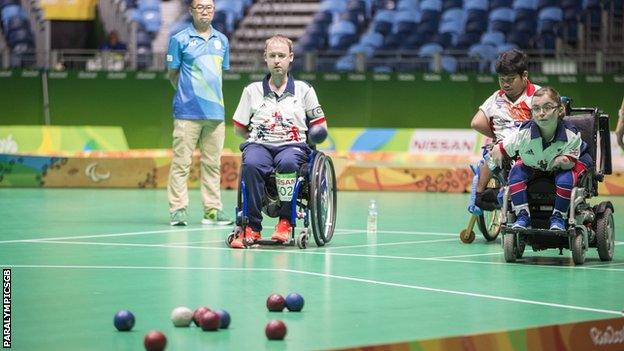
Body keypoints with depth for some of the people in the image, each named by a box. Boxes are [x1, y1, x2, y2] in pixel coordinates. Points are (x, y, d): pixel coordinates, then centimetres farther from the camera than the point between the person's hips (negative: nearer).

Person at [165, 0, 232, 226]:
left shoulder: (222, 40, 13)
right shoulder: (180, 39, 0)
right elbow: (172, 73, 6)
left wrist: (212, 95, 14)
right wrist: (187, 94, 4)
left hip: (215, 112, 5)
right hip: (187, 112, -4)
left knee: (212, 163, 6)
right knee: (181, 162, -5)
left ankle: (212, 211, 10)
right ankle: (177, 210, -2)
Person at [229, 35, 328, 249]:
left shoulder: (304, 90, 14)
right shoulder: (252, 90, 16)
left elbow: (320, 127, 15)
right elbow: (239, 128, 18)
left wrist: (316, 135, 1)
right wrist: (256, 139, 10)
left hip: (293, 146, -1)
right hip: (259, 144, 1)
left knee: (286, 163, -39)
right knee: (251, 164, -36)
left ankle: (285, 222, -26)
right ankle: (252, 228, -33)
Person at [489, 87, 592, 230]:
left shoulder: (571, 135, -32)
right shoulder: (524, 133, -30)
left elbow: (570, 164, -23)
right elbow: (498, 151, -20)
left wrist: (563, 161, -37)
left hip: (560, 171, -2)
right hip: (533, 166, 2)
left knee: (565, 179, -34)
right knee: (516, 171, -27)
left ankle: (558, 217, -12)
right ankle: (522, 216, -18)